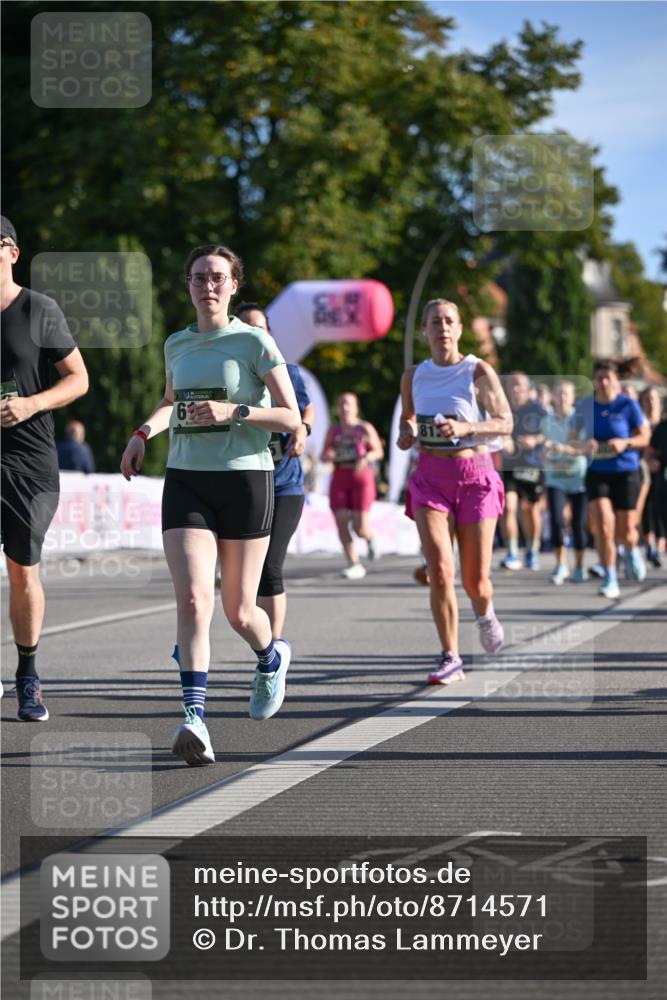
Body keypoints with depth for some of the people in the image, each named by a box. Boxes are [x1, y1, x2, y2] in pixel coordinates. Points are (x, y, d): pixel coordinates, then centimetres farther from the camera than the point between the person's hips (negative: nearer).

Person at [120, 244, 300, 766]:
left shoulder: (253, 342, -4)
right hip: (186, 482, 3)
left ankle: (272, 657, 41)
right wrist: (143, 434, 13)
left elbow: (291, 417, -6)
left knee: (239, 611, 5)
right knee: (193, 598, -17)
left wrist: (232, 412, -19)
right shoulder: (177, 345, 11)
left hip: (245, 478, -3)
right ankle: (194, 718, -23)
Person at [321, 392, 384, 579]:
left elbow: (379, 452, 2)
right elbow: (324, 456, 14)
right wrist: (328, 455, -10)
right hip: (339, 478, 3)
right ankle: (354, 564, 0)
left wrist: (366, 457, -19)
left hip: (361, 479, -3)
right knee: (341, 523, -8)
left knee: (360, 527, -10)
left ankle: (370, 537, 27)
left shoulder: (365, 428, 2)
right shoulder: (333, 430, 11)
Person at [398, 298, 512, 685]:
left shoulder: (478, 372, -4)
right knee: (440, 569, -15)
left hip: (474, 474, -2)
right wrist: (405, 435, -2)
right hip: (430, 477, 2)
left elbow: (506, 422, -6)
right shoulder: (414, 376, 7)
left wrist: (466, 427, -22)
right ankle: (451, 658, -6)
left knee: (475, 579, 2)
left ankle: (485, 614, 39)